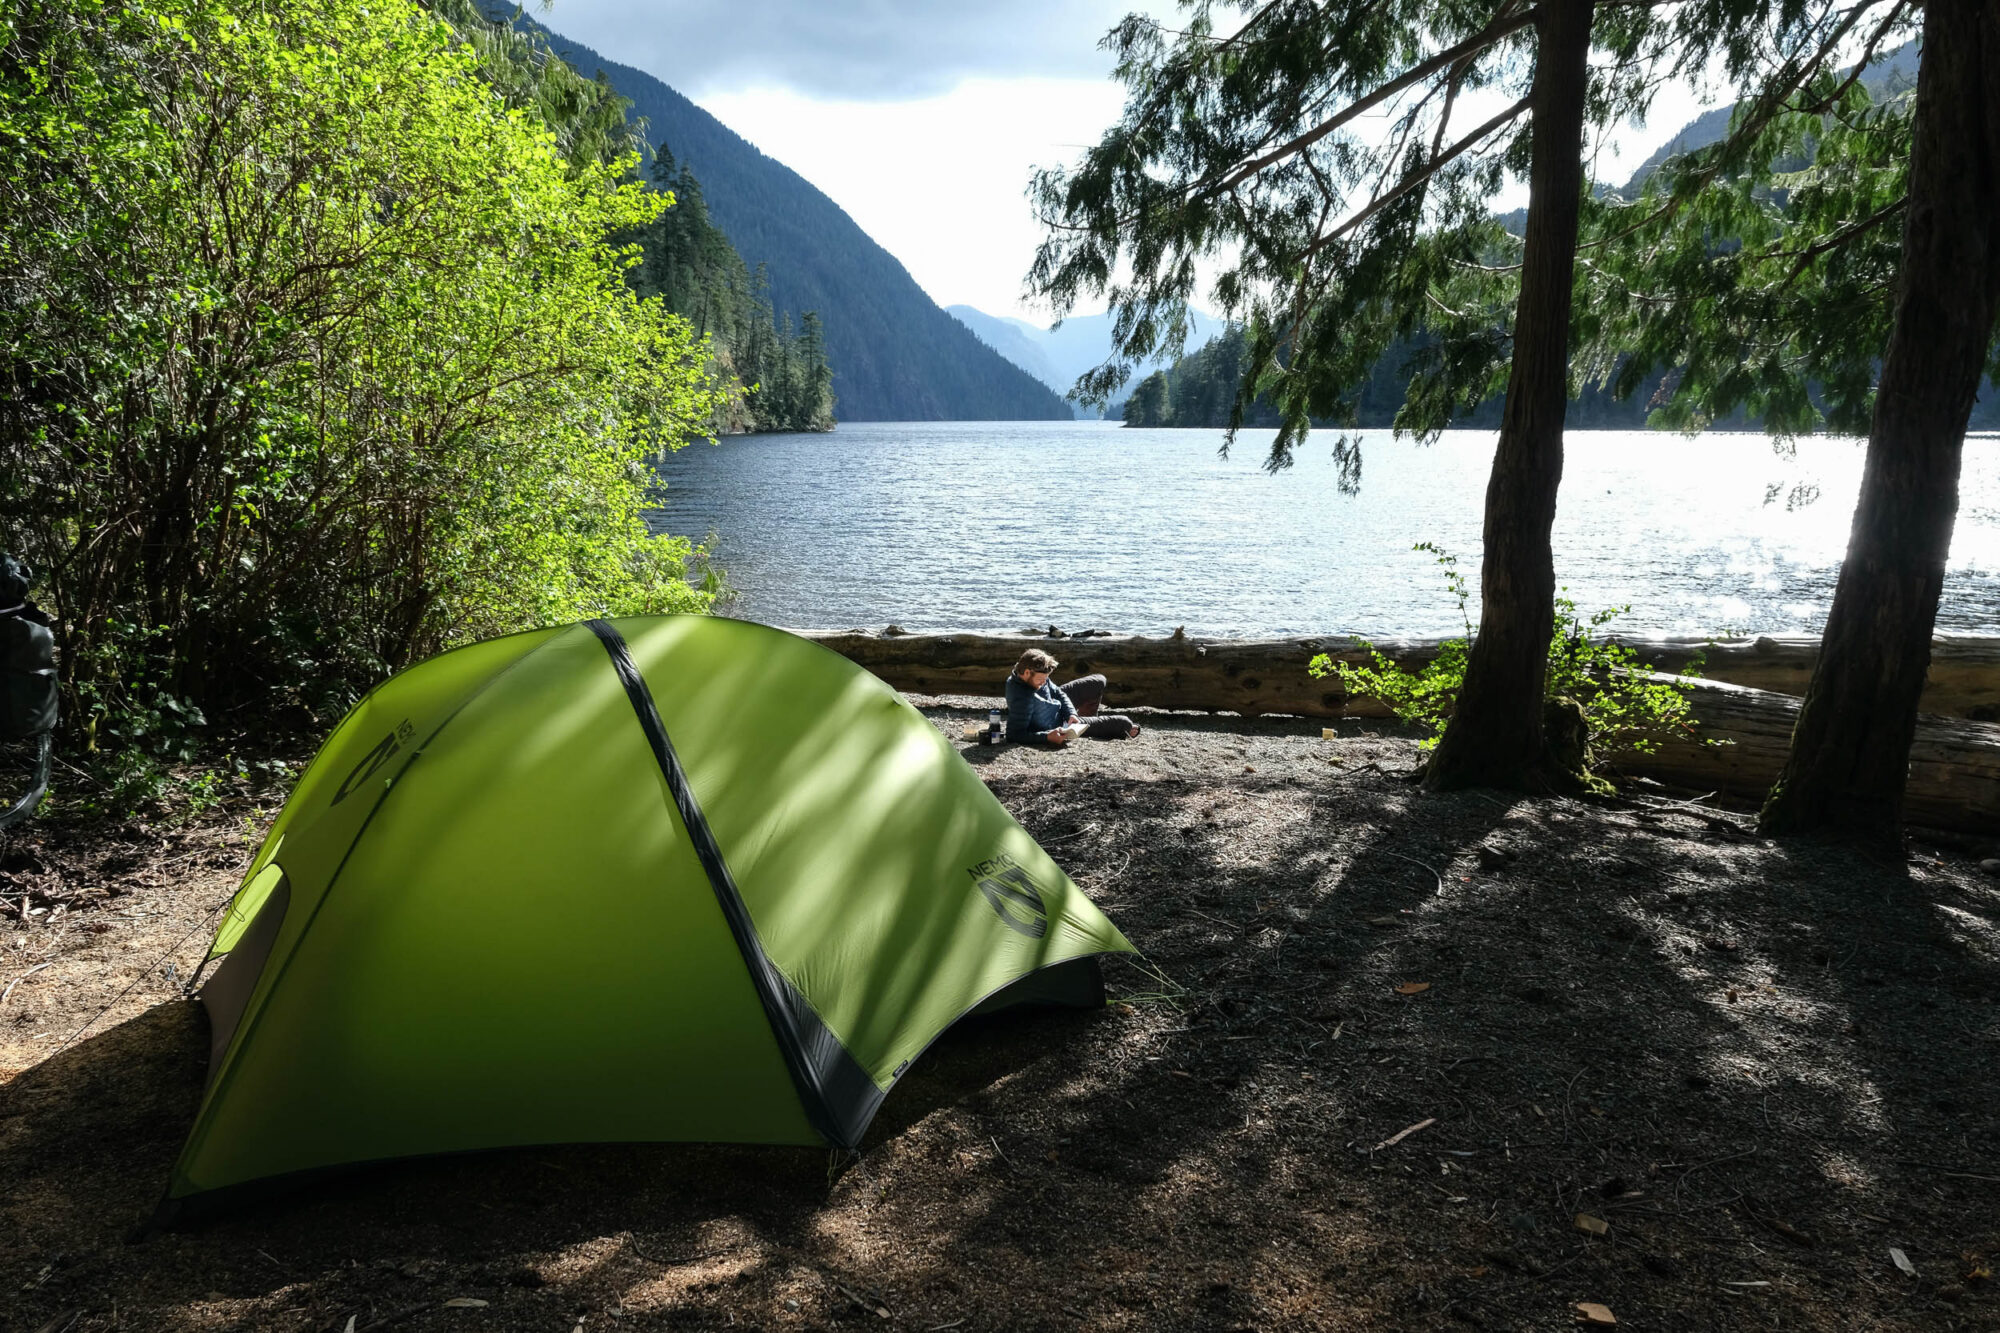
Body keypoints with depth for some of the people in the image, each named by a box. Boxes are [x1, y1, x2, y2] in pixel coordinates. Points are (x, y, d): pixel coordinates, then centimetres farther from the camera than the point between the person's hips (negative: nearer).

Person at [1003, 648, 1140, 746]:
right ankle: (1128, 731, 38)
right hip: (1059, 726, -8)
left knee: (1099, 682, 19)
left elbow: (1057, 692, -2)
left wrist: (1071, 714, -18)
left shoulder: (1037, 675, -16)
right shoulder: (1022, 699, -43)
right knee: (1122, 723, 0)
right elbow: (1014, 735, -42)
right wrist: (1047, 737, -48)